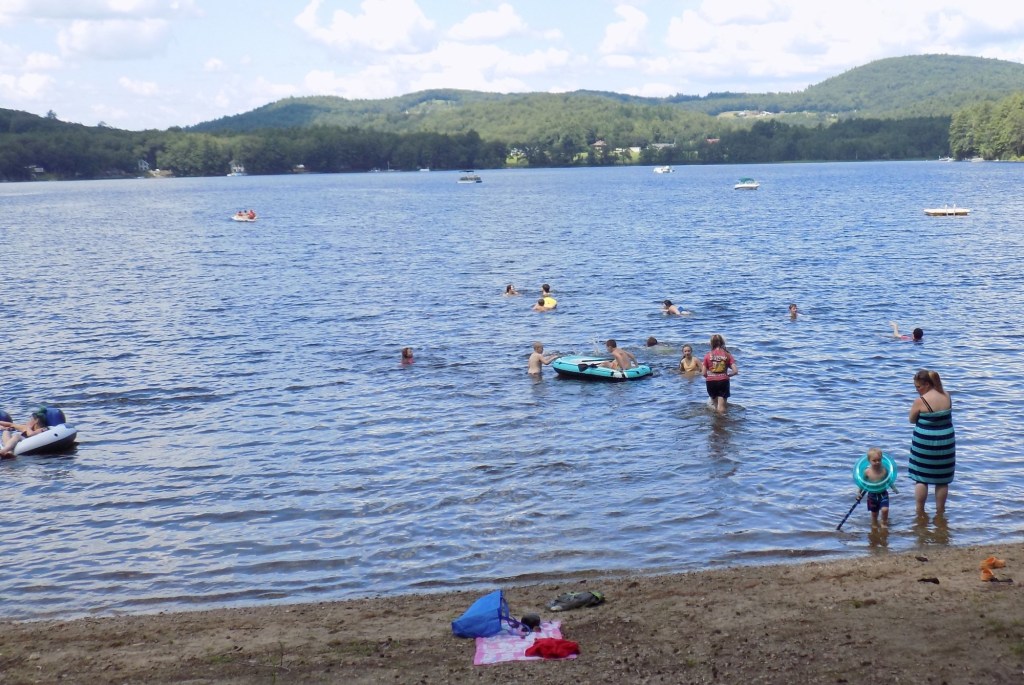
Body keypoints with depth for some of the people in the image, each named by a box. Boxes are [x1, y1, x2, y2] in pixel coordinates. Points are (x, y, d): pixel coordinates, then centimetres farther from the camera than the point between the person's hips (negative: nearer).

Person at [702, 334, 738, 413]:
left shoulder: (708, 355, 1)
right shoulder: (727, 354, 0)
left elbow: (704, 373, 1)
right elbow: (735, 371, -6)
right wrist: (727, 375, 12)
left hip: (711, 382, 1)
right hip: (723, 381, -1)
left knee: (715, 405, 21)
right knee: (721, 406, -1)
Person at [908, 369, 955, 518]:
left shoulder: (920, 401, -17)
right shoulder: (947, 397, 0)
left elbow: (912, 420, -4)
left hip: (925, 443, -5)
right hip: (946, 441, 5)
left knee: (920, 479, 9)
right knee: (942, 480, 13)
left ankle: (920, 513, 12)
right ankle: (939, 513, 21)